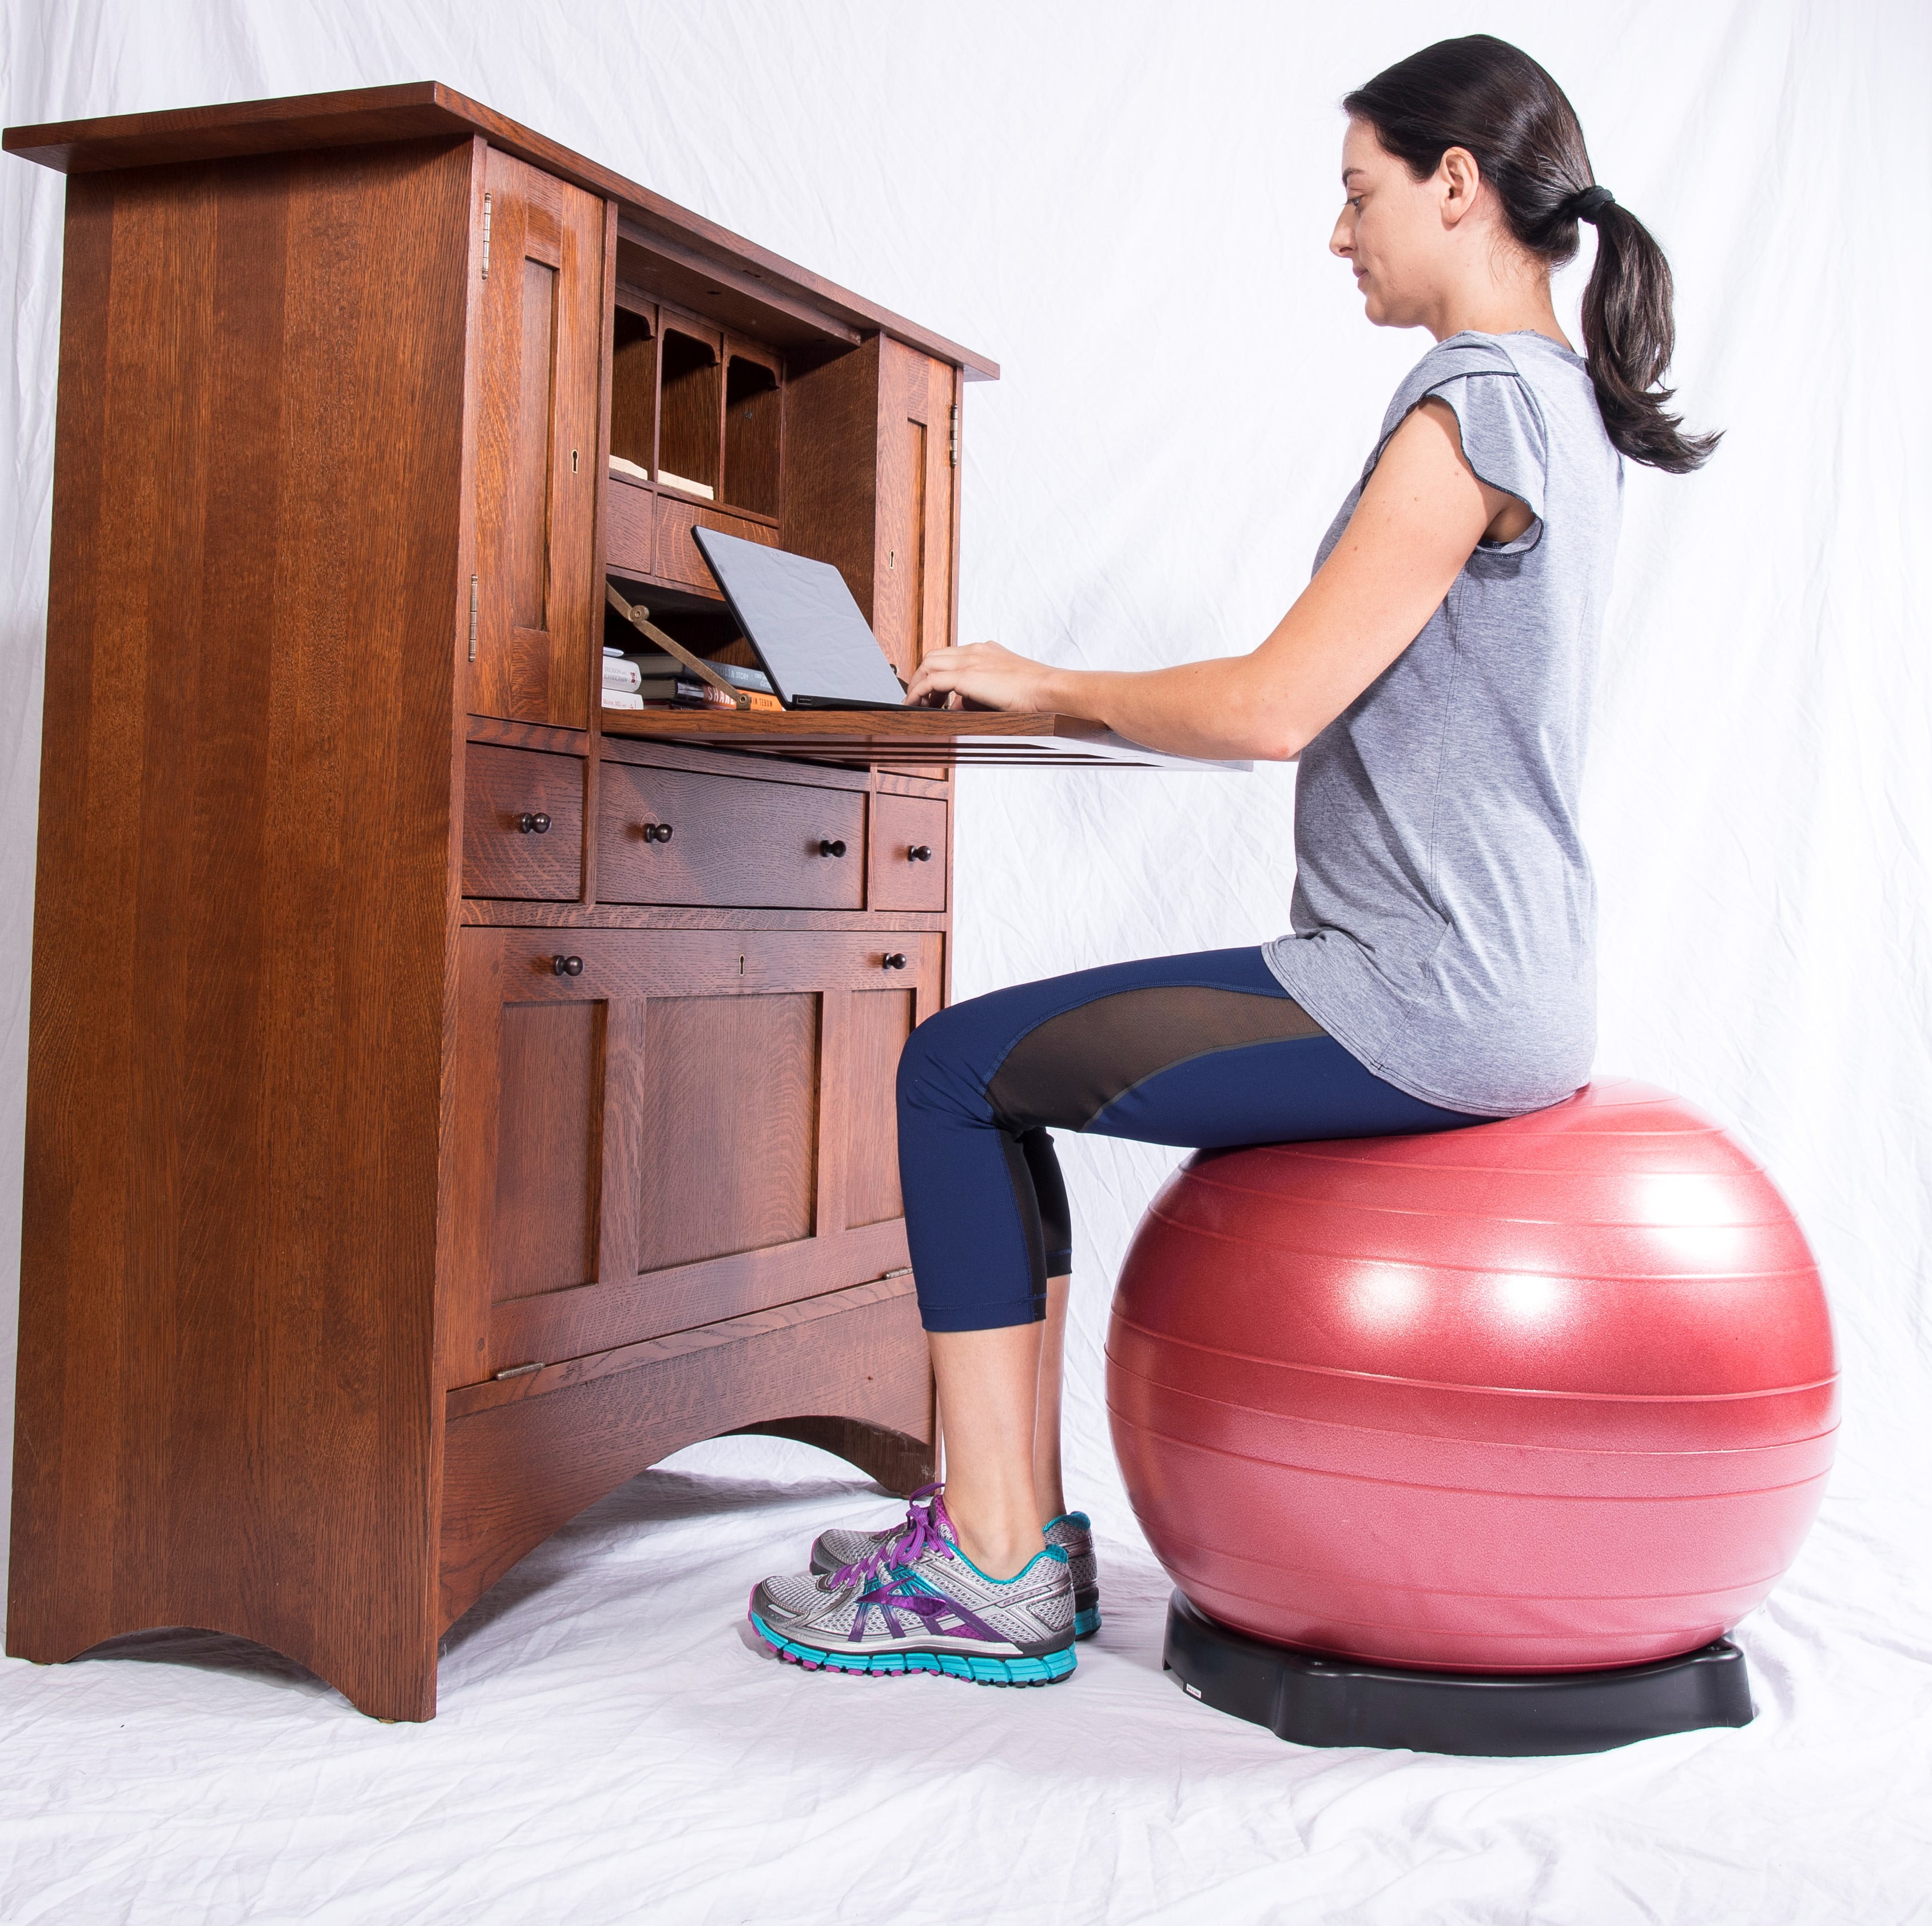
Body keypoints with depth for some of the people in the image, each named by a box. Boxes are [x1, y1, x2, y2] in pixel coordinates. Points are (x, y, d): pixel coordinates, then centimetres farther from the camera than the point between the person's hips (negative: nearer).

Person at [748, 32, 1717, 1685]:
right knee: (1004, 1060, 12)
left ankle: (992, 1575, 1)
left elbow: (1276, 708, -20)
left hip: (1423, 1008, -10)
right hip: (1496, 984, 10)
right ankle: (1022, 1534, 14)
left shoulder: (1476, 404, -15)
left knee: (957, 1070, -4)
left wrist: (1046, 686, -5)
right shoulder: (1566, 405, 17)